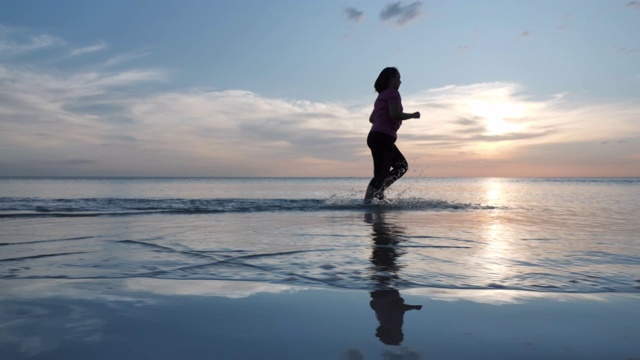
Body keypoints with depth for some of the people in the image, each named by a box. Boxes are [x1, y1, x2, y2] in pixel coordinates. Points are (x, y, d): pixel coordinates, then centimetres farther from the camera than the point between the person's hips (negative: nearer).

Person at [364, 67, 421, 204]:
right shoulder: (393, 93, -5)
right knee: (381, 173, -10)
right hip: (383, 138, -10)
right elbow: (395, 114, -20)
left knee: (402, 165, 17)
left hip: (375, 136, 10)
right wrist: (413, 115, -5)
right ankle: (367, 201, -12)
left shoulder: (381, 96, 23)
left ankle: (379, 191, 6)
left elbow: (372, 119, 25)